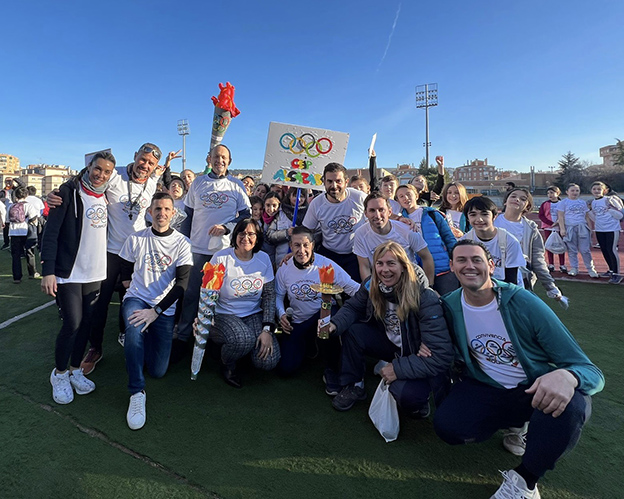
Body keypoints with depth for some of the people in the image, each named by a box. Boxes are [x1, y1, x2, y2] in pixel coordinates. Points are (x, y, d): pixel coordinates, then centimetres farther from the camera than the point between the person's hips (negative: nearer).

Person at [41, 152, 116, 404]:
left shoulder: (106, 197, 10)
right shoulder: (69, 192, -8)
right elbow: (51, 232, -11)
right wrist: (48, 270, -18)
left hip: (94, 272, 5)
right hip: (68, 272, -5)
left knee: (86, 323, 10)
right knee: (72, 324, -5)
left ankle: (75, 369, 28)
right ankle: (59, 374, 17)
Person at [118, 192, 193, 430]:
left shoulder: (182, 243, -6)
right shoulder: (136, 239, 1)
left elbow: (182, 283, -15)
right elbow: (124, 269, 16)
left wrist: (156, 311, -23)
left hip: (165, 308, 0)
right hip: (136, 299, 0)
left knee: (158, 371, -1)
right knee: (134, 329, -37)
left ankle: (136, 341, 32)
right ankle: (136, 392, -20)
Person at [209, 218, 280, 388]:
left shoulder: (263, 258, 0)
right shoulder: (221, 258, -10)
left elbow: (270, 295, 0)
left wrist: (267, 329, -10)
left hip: (254, 314, 3)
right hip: (224, 315, -3)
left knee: (268, 361, -18)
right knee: (244, 338, -36)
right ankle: (227, 366, 1)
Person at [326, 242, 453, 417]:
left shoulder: (425, 299, -29)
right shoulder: (371, 286, -13)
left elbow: (441, 355, -30)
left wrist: (398, 369, -31)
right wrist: (334, 324, -24)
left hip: (419, 357, -5)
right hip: (392, 345, 5)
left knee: (405, 393, -34)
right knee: (351, 330, -15)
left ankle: (417, 401, 6)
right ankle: (354, 386, 6)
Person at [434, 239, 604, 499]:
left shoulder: (524, 304, -20)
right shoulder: (450, 306, -9)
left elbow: (591, 371, -19)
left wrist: (567, 377, -44)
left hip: (535, 390, -2)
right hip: (484, 389, 3)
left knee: (571, 404, -35)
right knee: (446, 425, -24)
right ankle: (514, 424, 9)